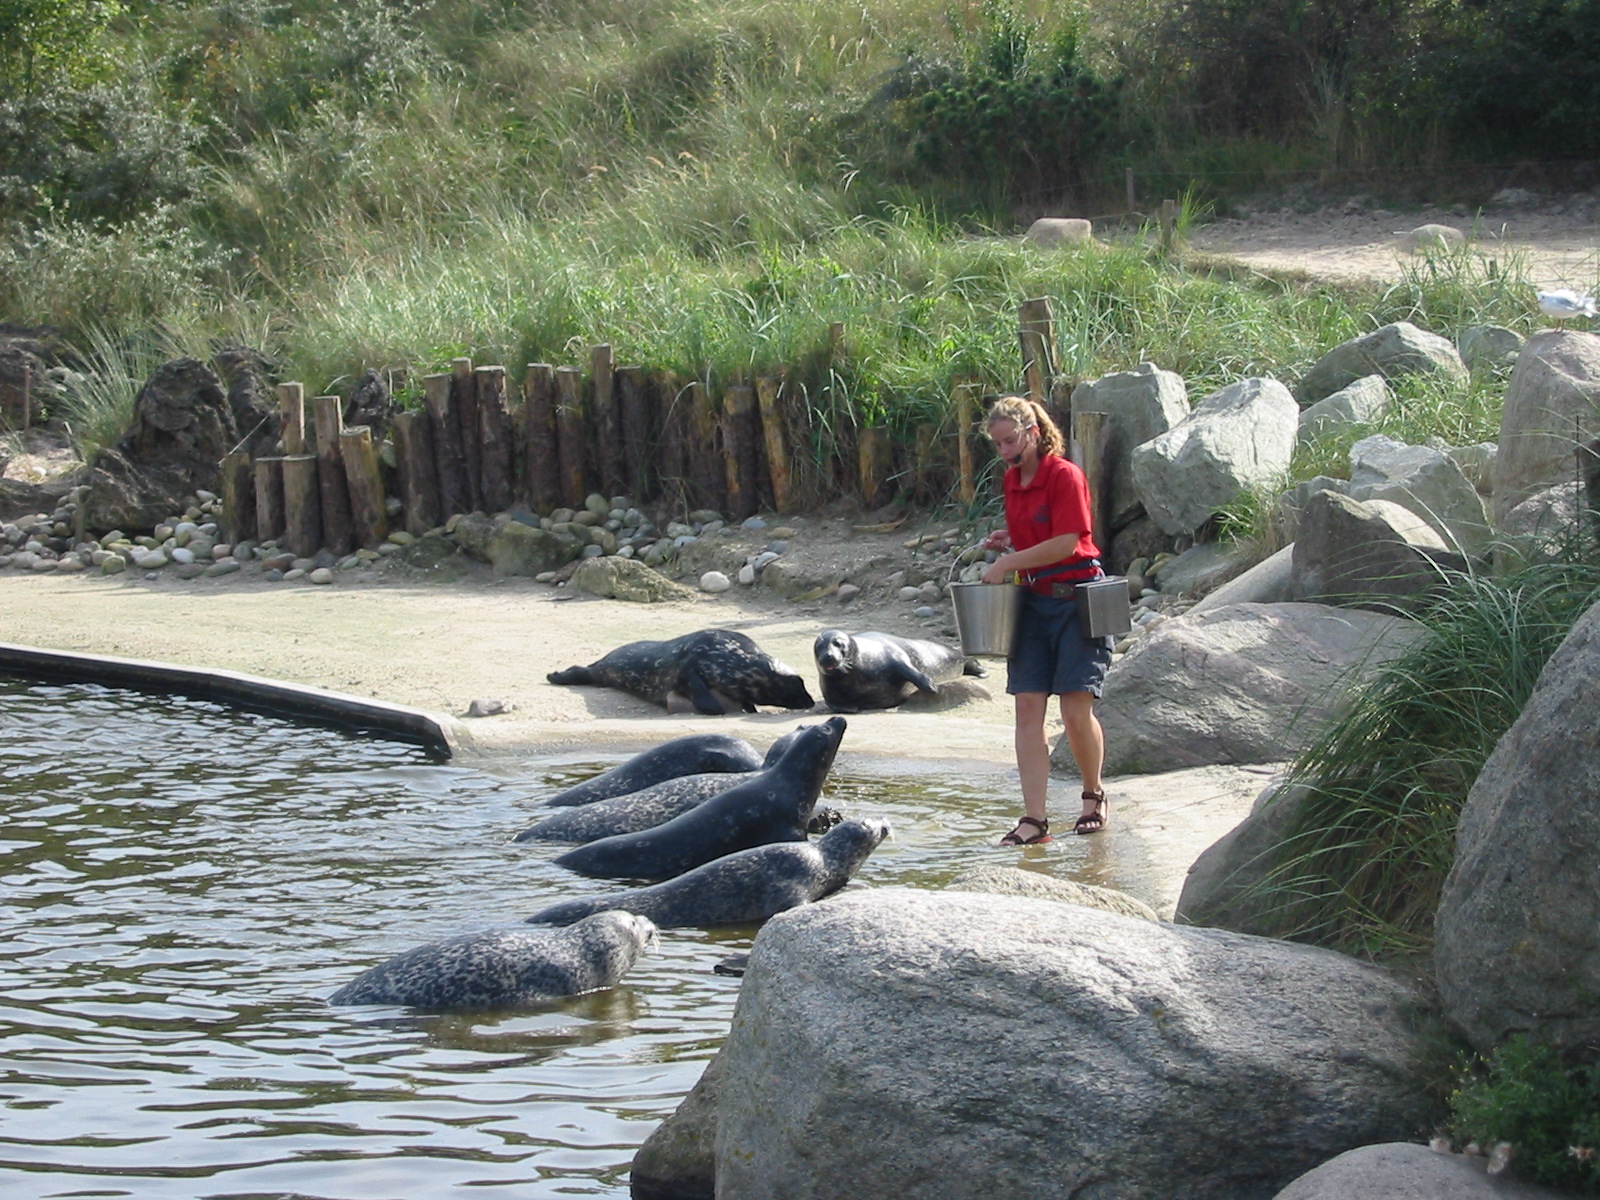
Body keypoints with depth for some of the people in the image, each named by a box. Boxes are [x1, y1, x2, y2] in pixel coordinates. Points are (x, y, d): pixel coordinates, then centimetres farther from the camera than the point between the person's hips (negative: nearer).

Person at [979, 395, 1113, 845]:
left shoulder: (1064, 475, -12)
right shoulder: (1012, 480, 12)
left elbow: (1066, 542, -18)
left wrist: (1008, 563, -14)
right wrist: (1008, 541, 4)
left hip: (1075, 599, -7)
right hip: (1032, 602, 7)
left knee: (1077, 710, -7)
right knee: (1028, 709, -3)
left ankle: (1094, 795, 19)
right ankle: (1034, 819, -4)